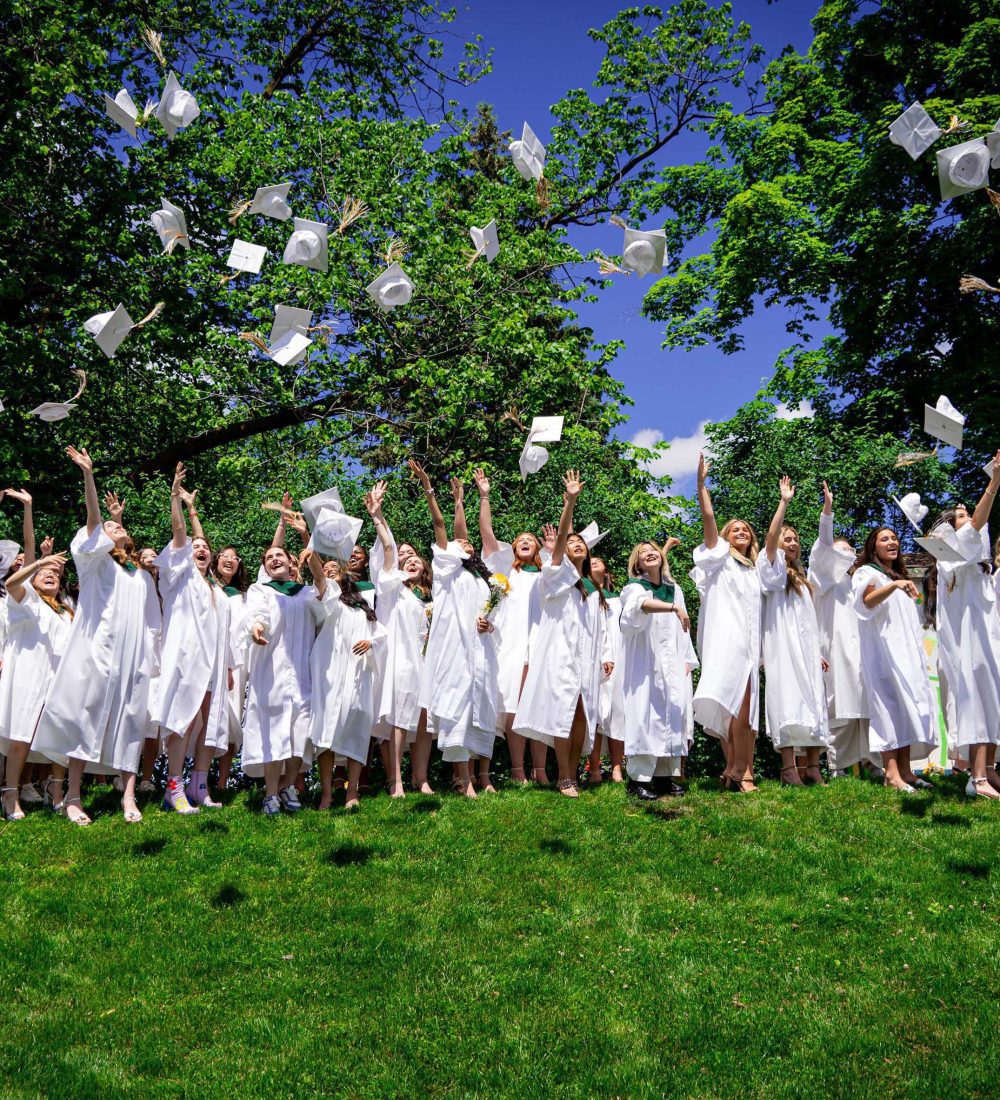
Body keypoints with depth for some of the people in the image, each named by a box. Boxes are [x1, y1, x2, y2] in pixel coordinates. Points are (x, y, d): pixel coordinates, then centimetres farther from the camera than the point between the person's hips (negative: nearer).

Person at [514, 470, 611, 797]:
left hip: (586, 657, 5)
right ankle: (565, 779, -7)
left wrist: (605, 655, 13)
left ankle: (572, 775, 9)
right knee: (564, 713, -12)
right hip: (560, 653, -5)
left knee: (583, 715, 1)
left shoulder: (593, 588, 21)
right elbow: (559, 538, -10)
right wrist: (570, 502, -21)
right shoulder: (558, 575, 5)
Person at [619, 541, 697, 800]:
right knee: (645, 715, -12)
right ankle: (638, 778, -11)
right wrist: (674, 608, -41)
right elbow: (641, 603, -25)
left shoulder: (675, 589, 17)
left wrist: (686, 661, 7)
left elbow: (683, 630, 18)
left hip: (672, 664, 5)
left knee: (673, 715, 1)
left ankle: (665, 775, 8)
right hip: (644, 662, -5)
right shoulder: (634, 587, 0)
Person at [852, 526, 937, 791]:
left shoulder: (900, 576, 25)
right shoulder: (867, 572, 0)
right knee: (889, 703, -15)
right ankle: (891, 773, -19)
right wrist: (894, 585, -36)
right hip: (882, 648, -8)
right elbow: (868, 601, -21)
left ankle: (905, 770, 1)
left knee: (908, 704, 1)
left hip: (906, 649, 8)